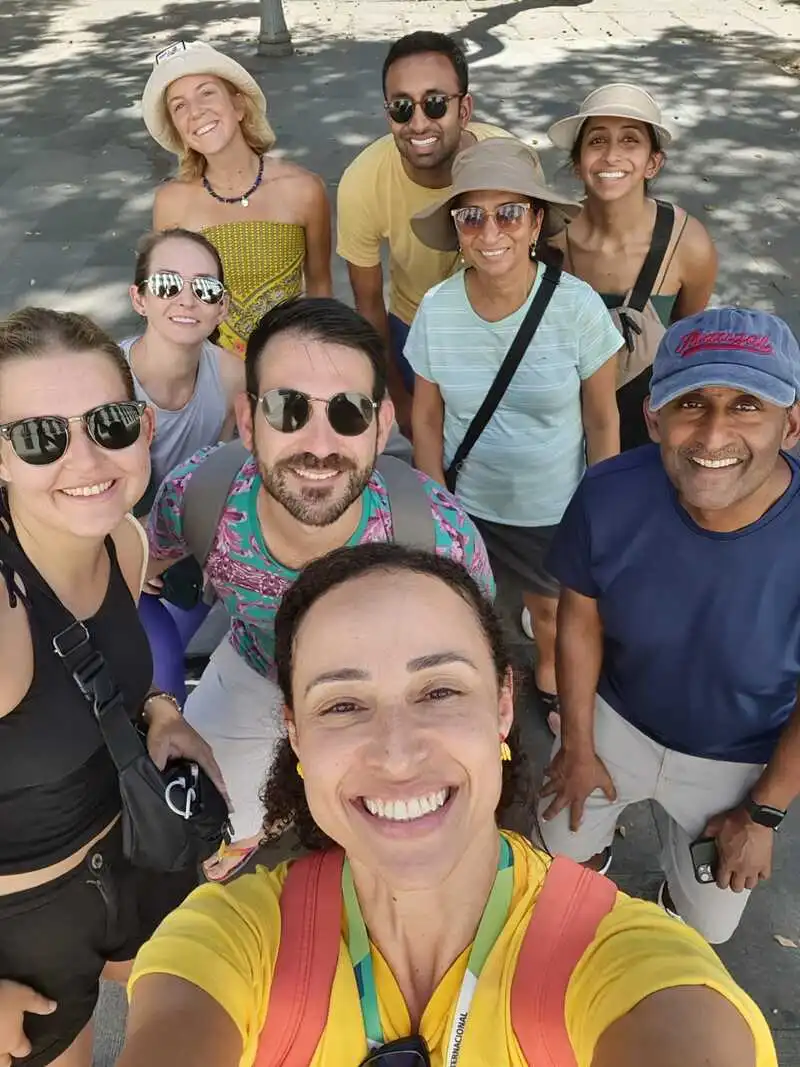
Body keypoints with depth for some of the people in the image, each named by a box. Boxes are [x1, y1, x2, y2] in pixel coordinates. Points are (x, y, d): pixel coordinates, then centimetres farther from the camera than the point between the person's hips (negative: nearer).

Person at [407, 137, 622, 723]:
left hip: (556, 510, -1)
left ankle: (550, 679, 57)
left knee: (553, 609, 23)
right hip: (466, 505, 1)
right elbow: (428, 418, -5)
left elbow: (602, 420, -10)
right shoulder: (435, 309, -16)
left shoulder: (578, 306, -21)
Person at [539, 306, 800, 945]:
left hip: (738, 762, 0)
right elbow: (581, 618, -11)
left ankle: (678, 901, 59)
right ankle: (594, 856, 60)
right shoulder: (610, 495, -29)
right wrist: (578, 746, -1)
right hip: (617, 719, 1)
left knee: (707, 922, 23)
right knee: (563, 853, 24)